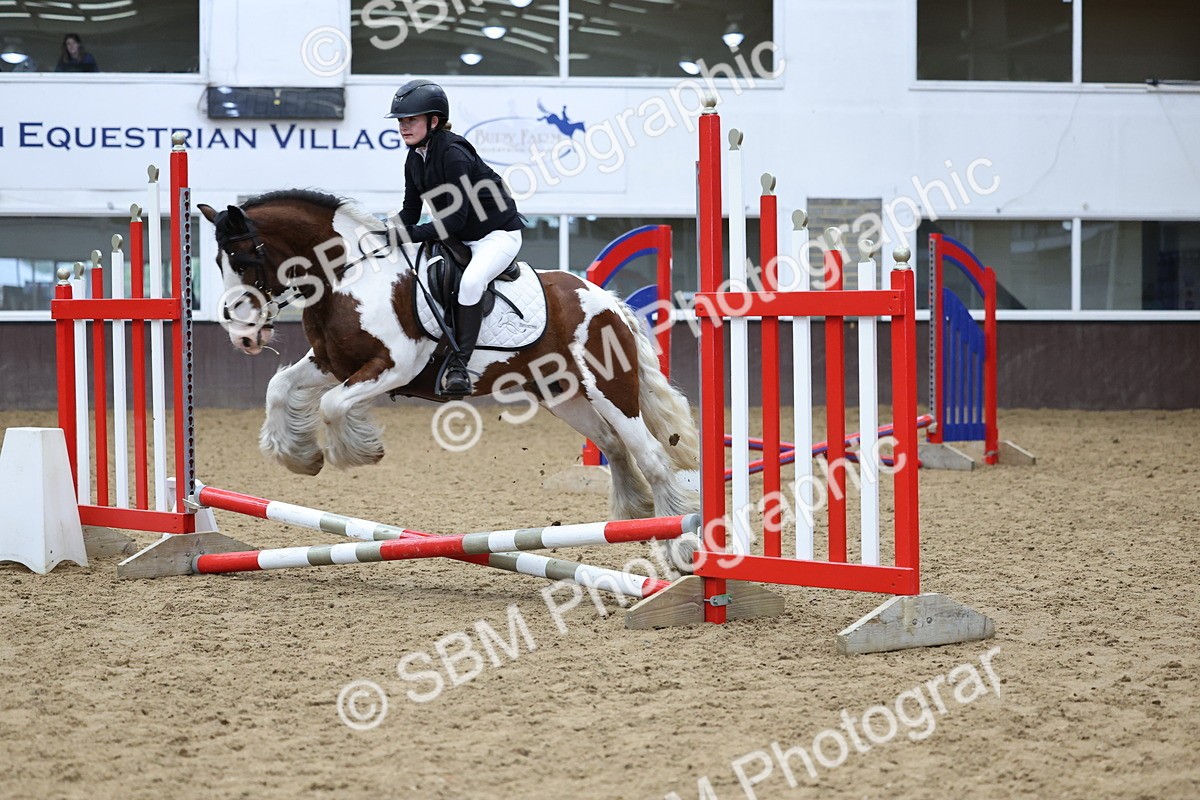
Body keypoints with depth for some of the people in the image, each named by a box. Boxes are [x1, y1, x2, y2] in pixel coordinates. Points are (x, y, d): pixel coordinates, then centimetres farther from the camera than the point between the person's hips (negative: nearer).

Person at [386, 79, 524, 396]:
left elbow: (455, 219, -29)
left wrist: (410, 234, -33)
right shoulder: (415, 159, 1)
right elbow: (411, 212, 6)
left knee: (470, 281, -33)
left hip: (498, 234, -10)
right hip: (459, 239, 10)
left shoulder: (453, 154, -25)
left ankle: (458, 364, -29)